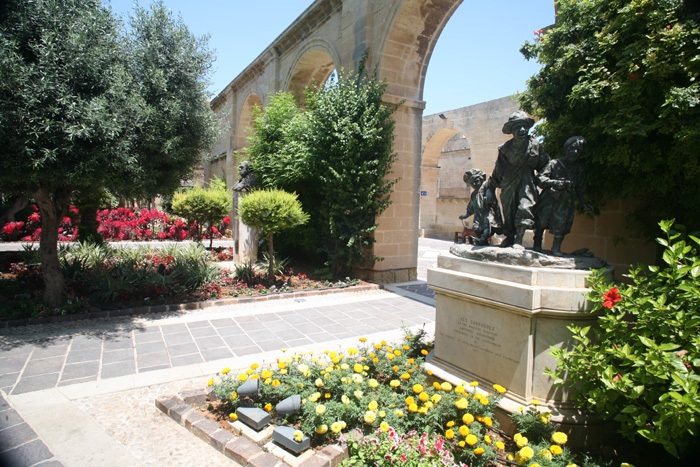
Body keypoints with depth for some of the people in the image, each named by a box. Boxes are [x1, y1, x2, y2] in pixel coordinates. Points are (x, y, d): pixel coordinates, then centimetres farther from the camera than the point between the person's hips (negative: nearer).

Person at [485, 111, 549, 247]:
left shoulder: (535, 145, -1)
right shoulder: (505, 148, -1)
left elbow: (544, 165, 12)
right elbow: (497, 170, 9)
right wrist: (490, 187, 12)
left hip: (527, 181, -1)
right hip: (509, 182, 1)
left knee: (525, 207, -18)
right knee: (508, 211, 4)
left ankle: (519, 239, -15)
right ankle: (509, 237, 20)